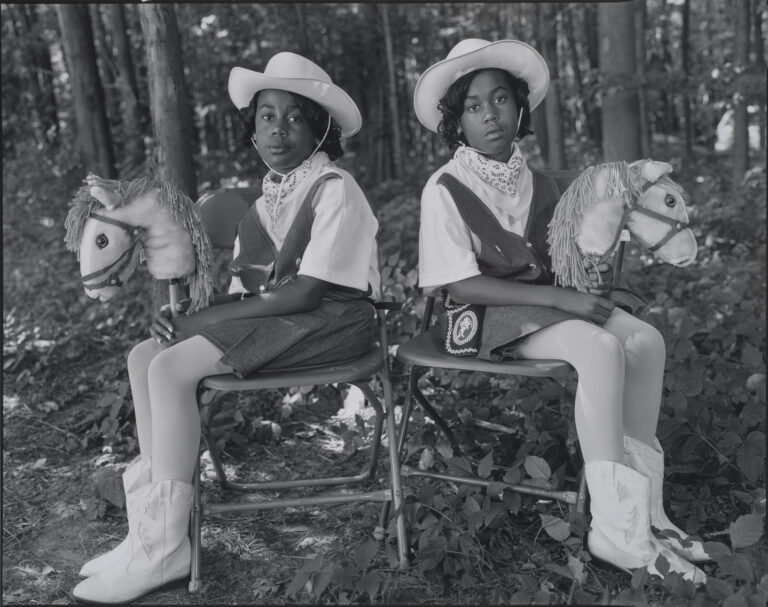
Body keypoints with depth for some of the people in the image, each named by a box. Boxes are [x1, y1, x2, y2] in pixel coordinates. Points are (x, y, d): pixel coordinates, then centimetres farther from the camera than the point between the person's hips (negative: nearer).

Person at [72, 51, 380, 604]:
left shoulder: (336, 190, -12)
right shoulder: (270, 195, 14)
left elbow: (305, 291, -19)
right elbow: (246, 286, 12)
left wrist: (204, 321, -16)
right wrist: (186, 317, -7)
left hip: (332, 319, -9)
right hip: (273, 316, 9)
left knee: (172, 367, -21)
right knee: (144, 356, 1)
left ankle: (164, 546, -11)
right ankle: (154, 510, 2)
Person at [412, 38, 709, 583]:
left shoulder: (540, 184, 10)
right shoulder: (445, 190, -8)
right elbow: (460, 284, -15)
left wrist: (586, 277, -3)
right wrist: (559, 298, -19)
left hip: (546, 302, 6)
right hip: (484, 316, -6)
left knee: (645, 340, -17)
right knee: (600, 347, -29)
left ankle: (644, 503, -10)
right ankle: (618, 528, -25)